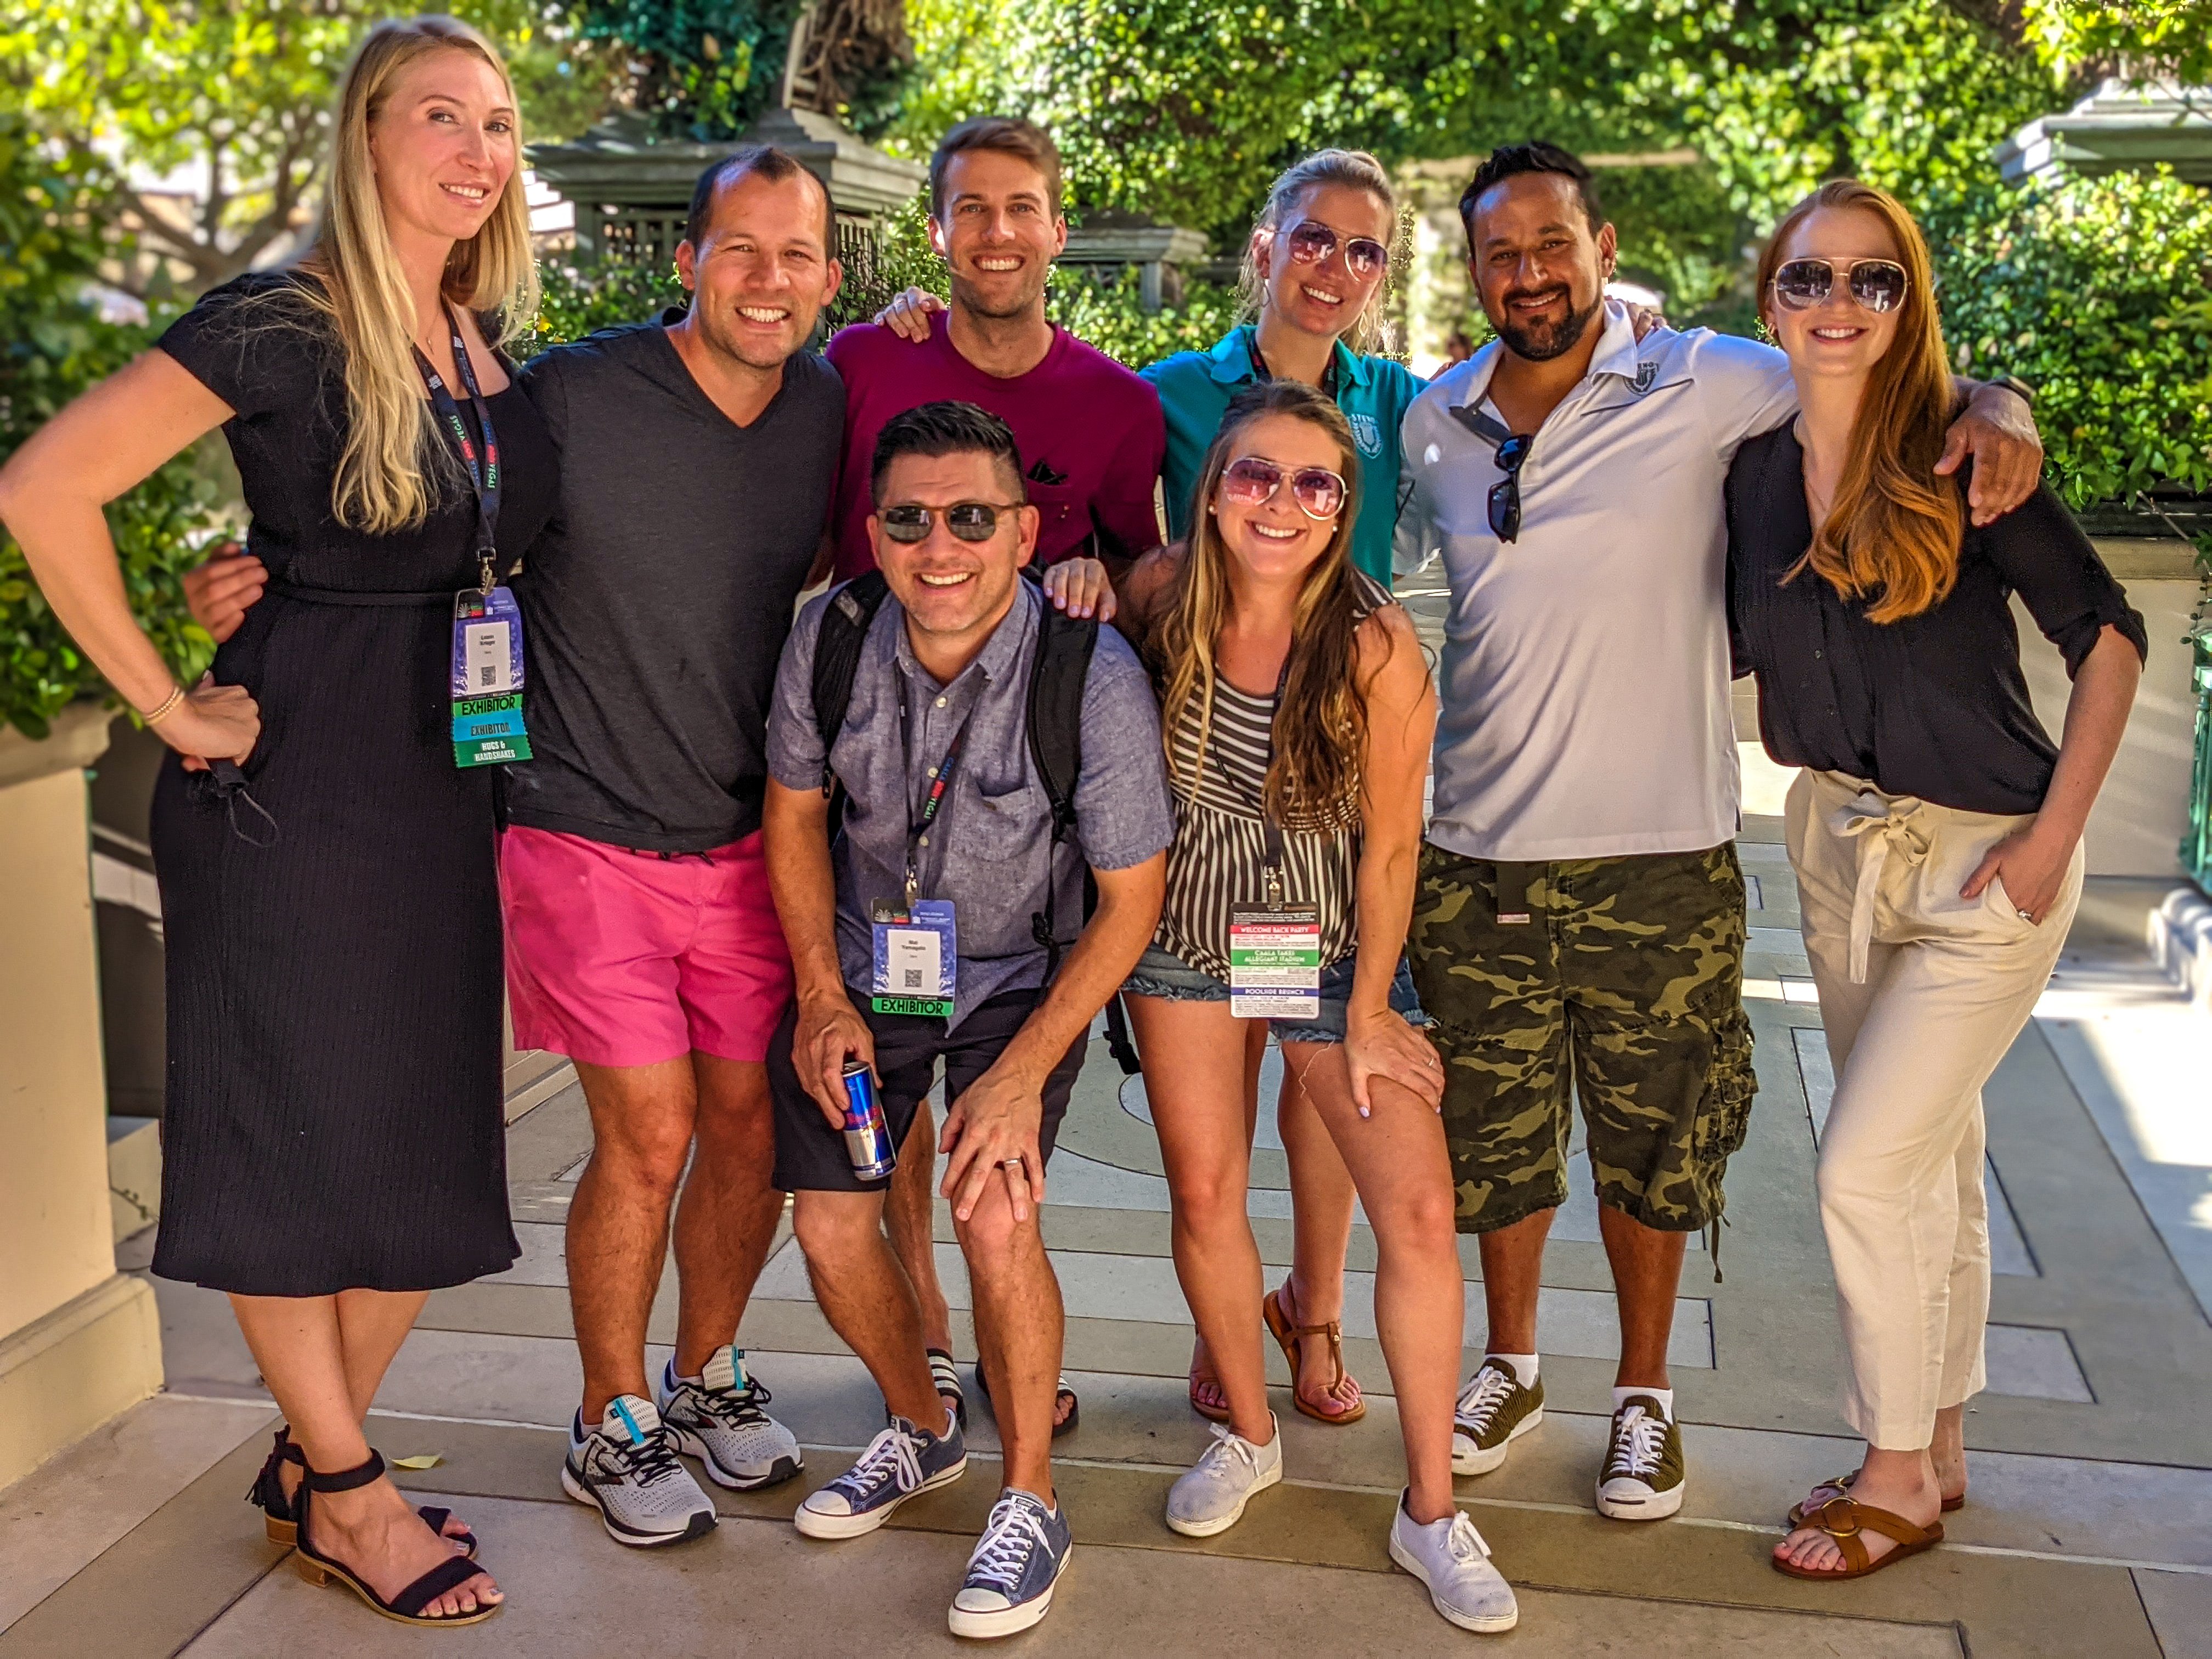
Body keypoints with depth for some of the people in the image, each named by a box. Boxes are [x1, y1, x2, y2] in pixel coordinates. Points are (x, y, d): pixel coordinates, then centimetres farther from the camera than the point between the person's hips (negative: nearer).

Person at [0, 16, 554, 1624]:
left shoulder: (493, 341, 9)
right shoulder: (283, 326, -11)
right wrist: (169, 705, -13)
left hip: (451, 784, 7)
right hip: (293, 785, -7)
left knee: (426, 1146, 11)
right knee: (296, 1139, 5)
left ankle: (312, 1460, 30)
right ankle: (348, 1496, 21)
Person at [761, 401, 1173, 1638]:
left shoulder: (1096, 678, -26)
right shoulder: (831, 636, -16)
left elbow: (1133, 897, -17)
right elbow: (797, 811, 2)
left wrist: (1026, 1071, -20)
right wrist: (822, 999, -3)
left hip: (1021, 975, -3)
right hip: (866, 960, 4)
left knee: (995, 1216, -21)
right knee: (829, 1224, -1)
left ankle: (1032, 1502, 3)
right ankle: (923, 1429, 30)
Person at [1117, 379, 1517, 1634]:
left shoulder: (1376, 644, -19)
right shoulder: (1162, 597, -12)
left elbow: (1391, 846, -13)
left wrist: (1369, 1011, -9)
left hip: (1336, 946, -2)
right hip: (1188, 937, 2)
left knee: (1420, 1211, -8)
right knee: (1205, 1194, 7)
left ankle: (1431, 1511, 7)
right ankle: (1250, 1434, 32)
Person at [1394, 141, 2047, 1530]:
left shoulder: (1703, 386, -5)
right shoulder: (1433, 426, 6)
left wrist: (1994, 411, -14)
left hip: (1660, 855, -2)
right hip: (1479, 856, 3)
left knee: (1651, 1145, 10)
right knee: (1494, 1131, 14)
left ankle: (1646, 1391, 32)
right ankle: (1511, 1365, 37)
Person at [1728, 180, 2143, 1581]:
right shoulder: (1756, 465, 0)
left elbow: (2110, 637, -12)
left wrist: (2052, 834, -15)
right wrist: (1815, 791, 0)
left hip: (1985, 859, -5)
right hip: (1840, 841, 5)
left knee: (1866, 1170, -6)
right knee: (1931, 1163, 16)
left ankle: (1900, 1484, 14)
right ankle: (1935, 1451, 32)